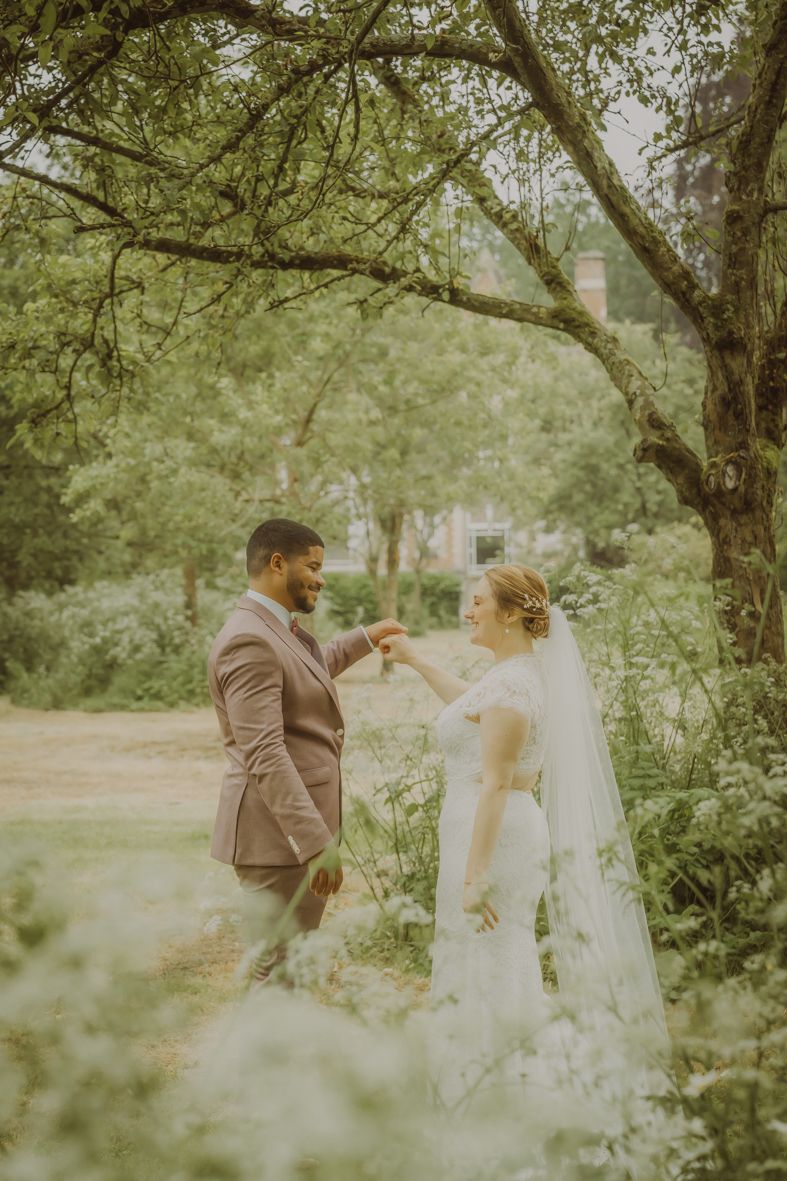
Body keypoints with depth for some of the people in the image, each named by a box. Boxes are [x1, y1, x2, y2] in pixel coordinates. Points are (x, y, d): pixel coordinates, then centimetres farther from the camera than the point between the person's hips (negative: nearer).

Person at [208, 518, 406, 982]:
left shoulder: (279, 631, 13)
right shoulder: (248, 641, -19)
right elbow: (264, 756, -26)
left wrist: (366, 638, 40)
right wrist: (316, 844, -29)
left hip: (302, 829, 10)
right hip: (278, 837, -10)